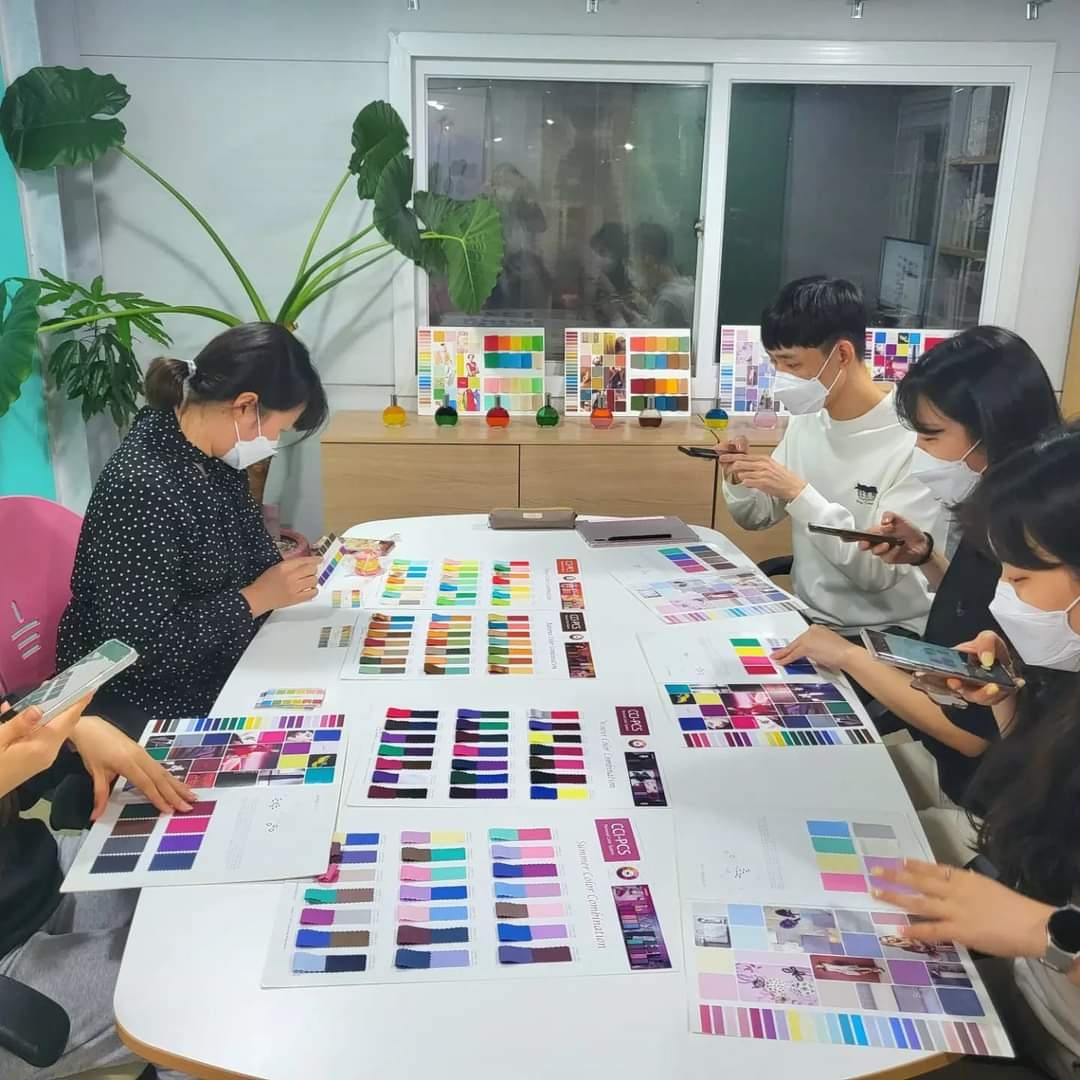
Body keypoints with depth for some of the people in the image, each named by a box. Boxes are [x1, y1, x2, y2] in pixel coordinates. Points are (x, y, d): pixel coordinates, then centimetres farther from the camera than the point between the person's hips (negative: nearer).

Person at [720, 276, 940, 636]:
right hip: (806, 616, 6)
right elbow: (756, 518, 12)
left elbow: (882, 571, -22)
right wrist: (739, 481, -9)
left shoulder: (912, 441, -19)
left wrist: (799, 494, -28)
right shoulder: (806, 421, 2)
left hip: (884, 634, -6)